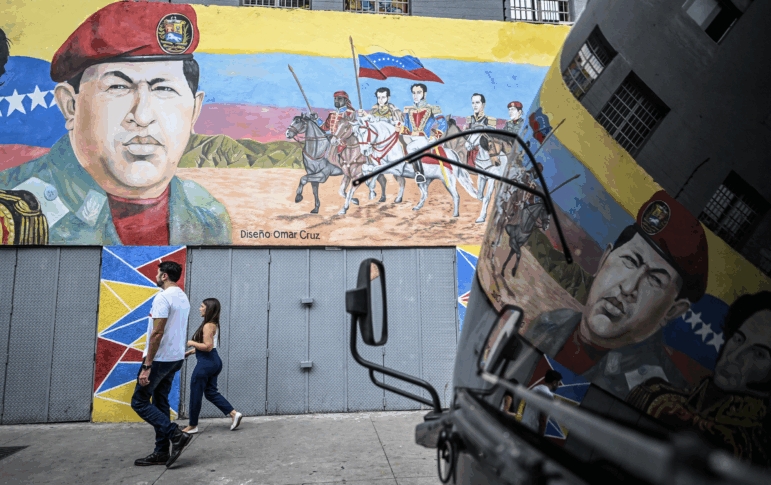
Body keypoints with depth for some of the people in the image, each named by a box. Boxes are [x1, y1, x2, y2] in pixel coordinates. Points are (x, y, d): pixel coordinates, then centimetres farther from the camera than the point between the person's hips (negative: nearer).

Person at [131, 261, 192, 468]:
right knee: (160, 402, 15)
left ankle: (176, 435, -7)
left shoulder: (163, 297, -18)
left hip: (160, 359, -9)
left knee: (139, 402, 1)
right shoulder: (183, 297, 13)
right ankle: (161, 453, 19)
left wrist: (147, 366, -22)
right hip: (176, 358, 9)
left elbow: (157, 333, -23)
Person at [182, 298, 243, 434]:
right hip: (214, 361, 10)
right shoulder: (213, 325, 14)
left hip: (206, 362, -10)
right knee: (211, 392, 13)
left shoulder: (208, 326, -17)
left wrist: (192, 343, -11)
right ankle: (234, 413, 6)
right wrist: (190, 352, 19)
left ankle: (192, 426, 17)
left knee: (195, 394, 4)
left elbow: (208, 346, -24)